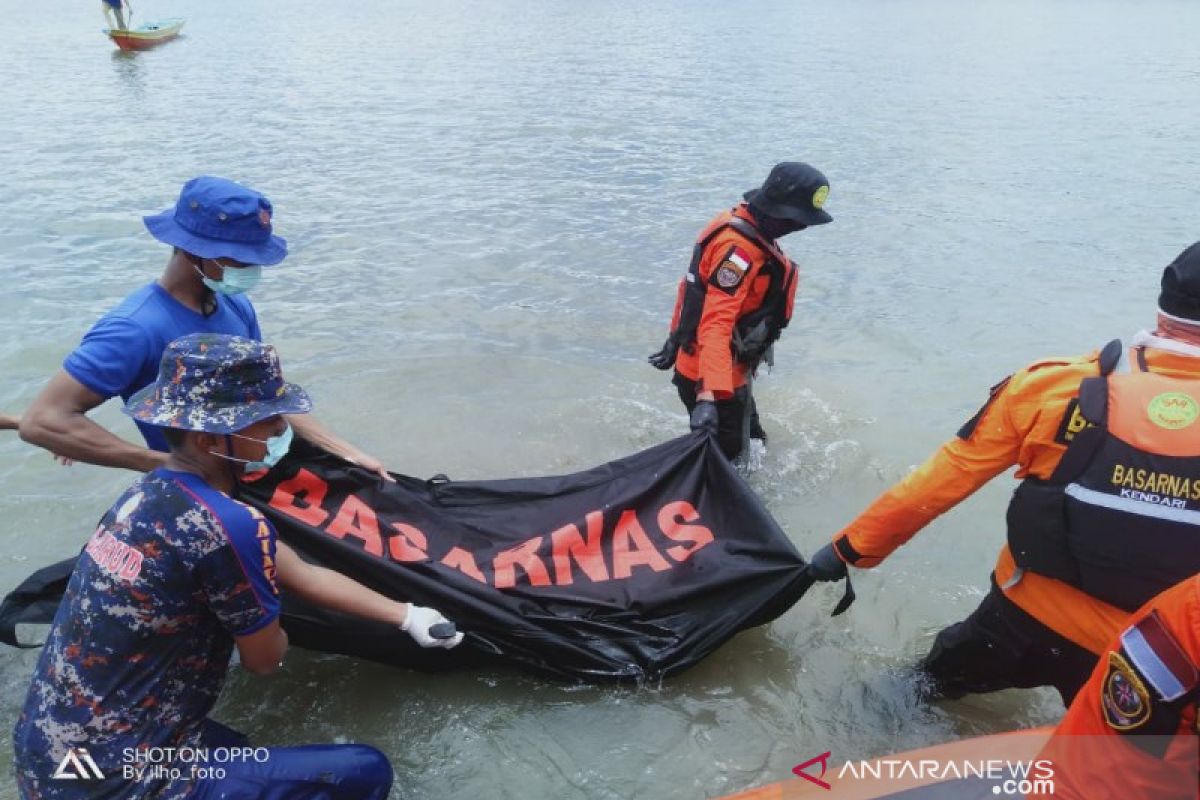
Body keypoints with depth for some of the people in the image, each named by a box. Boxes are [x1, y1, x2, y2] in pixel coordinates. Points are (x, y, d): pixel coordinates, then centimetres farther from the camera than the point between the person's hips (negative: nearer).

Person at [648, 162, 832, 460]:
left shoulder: (737, 225, 4)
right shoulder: (739, 249, -27)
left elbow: (693, 283, 14)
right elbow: (715, 324, -37)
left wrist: (677, 340, 22)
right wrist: (707, 396, -46)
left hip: (732, 372, 10)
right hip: (707, 378, -10)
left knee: (751, 444, 22)